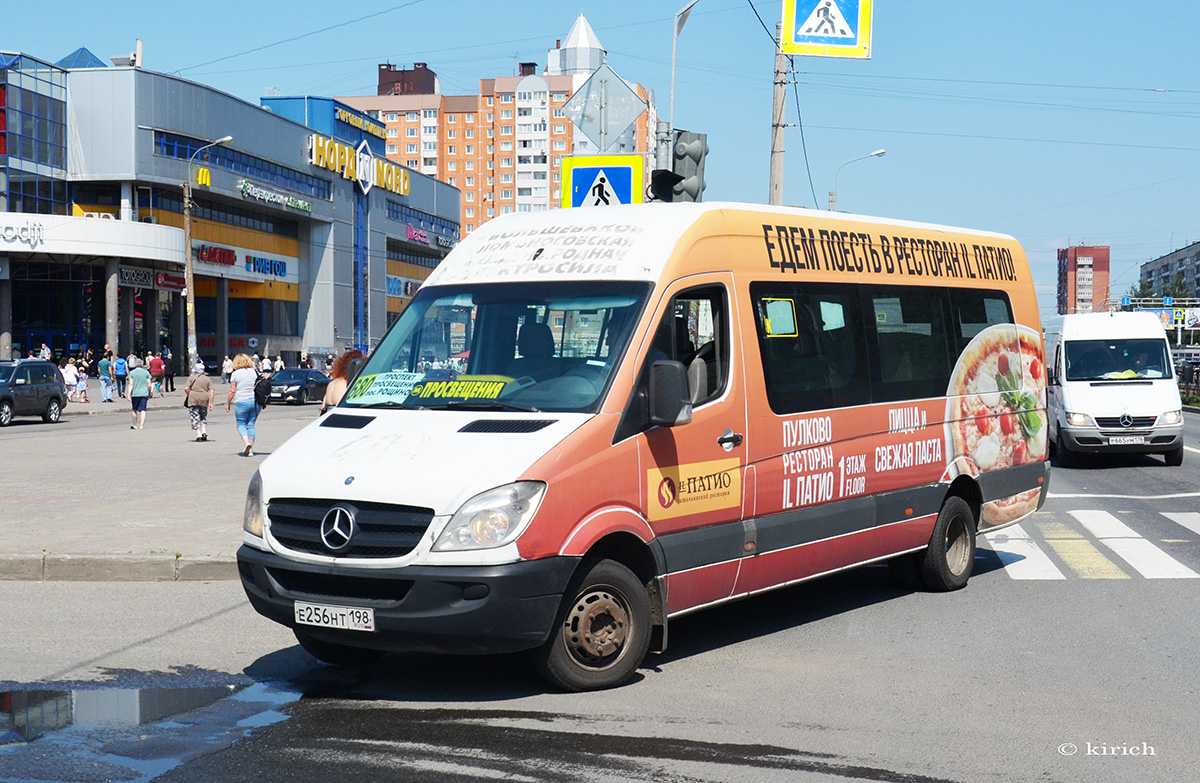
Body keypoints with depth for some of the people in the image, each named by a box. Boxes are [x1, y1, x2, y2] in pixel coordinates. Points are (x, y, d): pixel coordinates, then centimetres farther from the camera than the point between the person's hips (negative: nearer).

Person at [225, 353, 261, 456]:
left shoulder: (235, 374, -4)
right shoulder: (254, 372, 7)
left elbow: (232, 391, -6)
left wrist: (228, 403, 5)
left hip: (241, 402, -4)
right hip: (255, 401, 4)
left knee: (241, 424, 7)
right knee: (251, 425, 9)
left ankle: (246, 442, -18)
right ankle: (250, 450, 6)